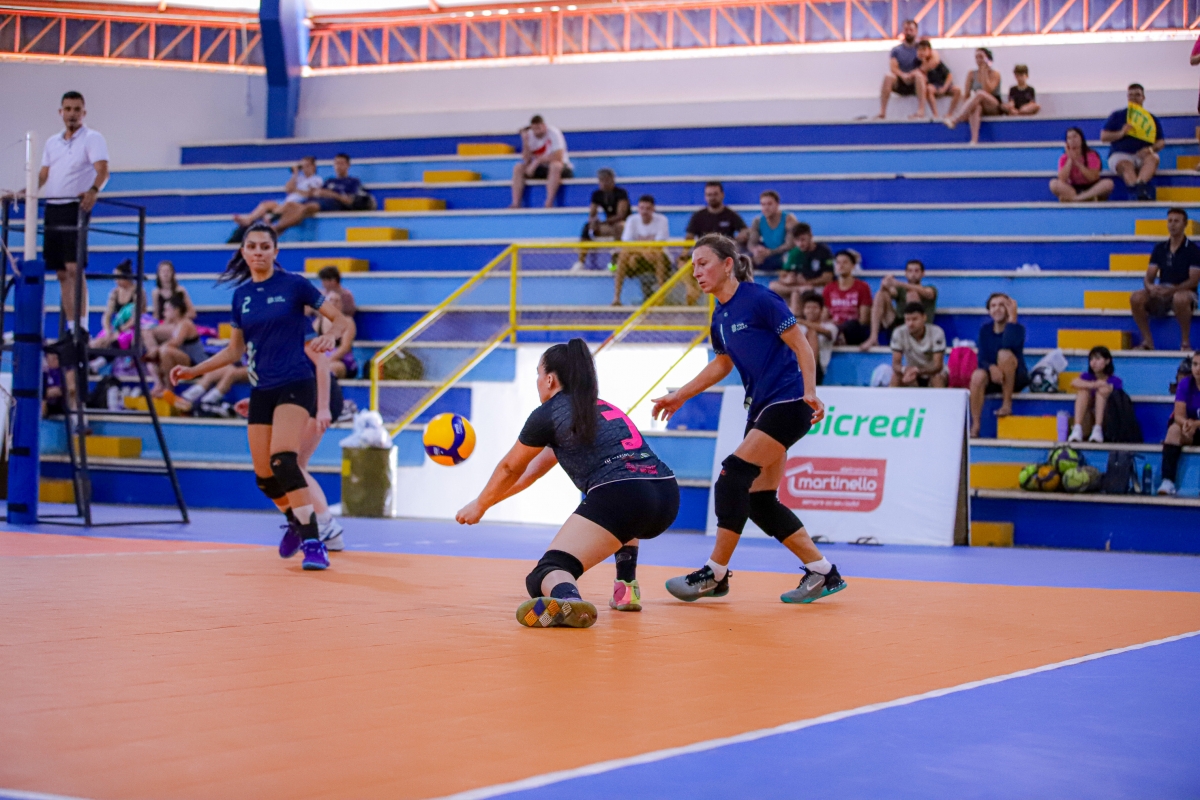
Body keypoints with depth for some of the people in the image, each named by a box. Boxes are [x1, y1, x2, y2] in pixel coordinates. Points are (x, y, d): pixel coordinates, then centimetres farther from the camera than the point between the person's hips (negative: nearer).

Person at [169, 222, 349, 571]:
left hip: (295, 383, -5)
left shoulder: (294, 284, -4)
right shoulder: (241, 295, 10)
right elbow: (235, 350, 20)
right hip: (261, 389, 5)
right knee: (264, 476, 5)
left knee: (282, 459, -26)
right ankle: (295, 522, 35)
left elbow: (339, 318, 1)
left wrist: (330, 336, -20)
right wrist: (194, 371, 13)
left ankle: (313, 542, -24)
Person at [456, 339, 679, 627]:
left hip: (618, 494, -7)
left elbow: (510, 468, 26)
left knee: (544, 578, -8)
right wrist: (488, 501, 49)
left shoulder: (548, 414, 10)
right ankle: (627, 589, 29)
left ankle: (567, 600, -44)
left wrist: (480, 505, 43)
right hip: (667, 496, 7)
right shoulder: (604, 409, 31)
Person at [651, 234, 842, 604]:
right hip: (761, 408, 9)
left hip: (788, 404, -9)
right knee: (759, 501, 5)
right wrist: (680, 396, 26)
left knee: (733, 475, -16)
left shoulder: (760, 299, -12)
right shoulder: (720, 317, 12)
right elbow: (722, 364, 27)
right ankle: (823, 572, 14)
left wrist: (810, 392, -25)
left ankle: (716, 574, -8)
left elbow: (801, 345, -12)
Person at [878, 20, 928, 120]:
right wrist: (903, 75, -24)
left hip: (915, 85, -1)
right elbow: (893, 68, -3)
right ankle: (882, 113, -36)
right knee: (888, 77, -29)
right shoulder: (896, 50, 11)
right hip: (900, 84, 1)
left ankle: (921, 111, -43)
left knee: (918, 75, -34)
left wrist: (912, 74, -21)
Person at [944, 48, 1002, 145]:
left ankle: (955, 119, -48)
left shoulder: (994, 74, 1)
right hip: (979, 106, 3)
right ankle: (974, 140, -57)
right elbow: (966, 94, 4)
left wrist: (984, 72, -11)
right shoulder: (972, 74, 11)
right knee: (976, 107, -38)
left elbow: (987, 91, -17)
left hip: (994, 107, -3)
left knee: (980, 93, -35)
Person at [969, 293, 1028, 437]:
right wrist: (991, 368, -30)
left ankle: (1007, 403, -23)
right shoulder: (984, 329, 2)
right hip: (992, 375, 2)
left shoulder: (1018, 328, -7)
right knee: (977, 375, -34)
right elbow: (982, 359, -7)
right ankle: (975, 425, -30)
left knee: (1005, 354, -33)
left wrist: (1012, 318, -25)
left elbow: (1009, 345, -31)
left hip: (1015, 378, -2)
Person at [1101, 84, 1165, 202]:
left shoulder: (1152, 119, 19)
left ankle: (1140, 184, -64)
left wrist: (1151, 149, -12)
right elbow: (1103, 137, 9)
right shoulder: (1117, 116, 15)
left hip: (1143, 155, 2)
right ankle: (1139, 192, -67)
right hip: (1120, 154, -2)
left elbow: (1161, 142, 12)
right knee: (1126, 165, -37)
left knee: (1152, 158, -34)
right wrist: (1121, 133, -10)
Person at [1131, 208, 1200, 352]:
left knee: (1180, 298, -42)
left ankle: (1185, 342, -23)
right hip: (1161, 294, 4)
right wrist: (1150, 286, -19)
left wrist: (1172, 290, -25)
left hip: (1184, 292, -4)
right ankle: (1147, 341, -14)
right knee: (1136, 298, -25)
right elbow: (1149, 276, 7)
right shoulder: (1160, 248, 10)